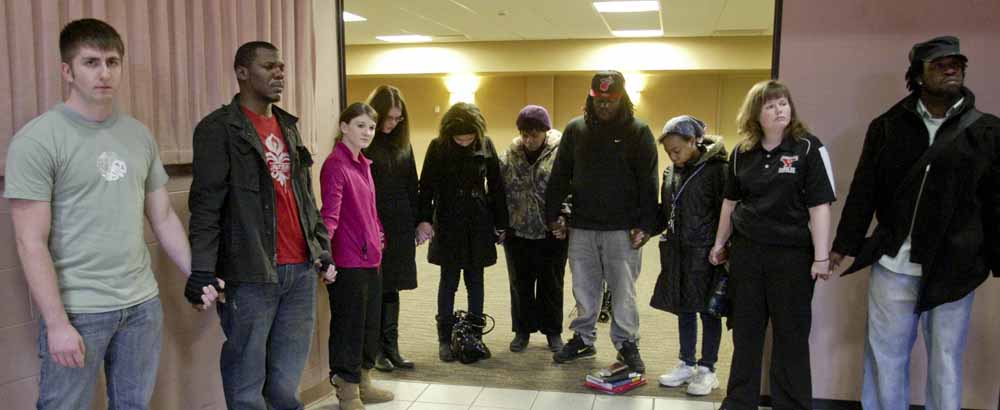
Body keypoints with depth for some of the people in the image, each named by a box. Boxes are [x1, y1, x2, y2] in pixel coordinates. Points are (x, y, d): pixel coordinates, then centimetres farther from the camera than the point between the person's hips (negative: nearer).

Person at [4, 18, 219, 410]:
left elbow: (163, 217, 13)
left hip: (142, 302, 5)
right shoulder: (36, 139, -10)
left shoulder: (140, 134, 7)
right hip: (78, 308, -5)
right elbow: (31, 244, -11)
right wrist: (57, 323, -14)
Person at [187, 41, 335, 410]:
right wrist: (201, 268, -17)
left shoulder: (289, 126, 17)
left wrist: (323, 247, 16)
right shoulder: (219, 128, -4)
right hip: (251, 275, -6)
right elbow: (205, 205, -10)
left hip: (301, 269, 6)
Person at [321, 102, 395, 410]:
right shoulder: (335, 165, -13)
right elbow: (330, 214, -21)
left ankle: (364, 383, 32)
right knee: (348, 326, 2)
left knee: (370, 323, 17)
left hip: (371, 258, 9)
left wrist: (379, 238, 16)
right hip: (347, 262, -9)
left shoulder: (364, 164, 13)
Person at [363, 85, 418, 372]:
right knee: (374, 289, 3)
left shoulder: (402, 144, 11)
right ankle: (376, 349, 14)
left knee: (391, 287, 11)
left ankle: (391, 346, 19)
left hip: (400, 227, 5)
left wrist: (417, 222, 10)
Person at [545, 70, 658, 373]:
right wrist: (553, 216, 6)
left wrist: (645, 225, -10)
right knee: (584, 287, 11)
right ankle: (583, 338, 26)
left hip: (622, 229, -3)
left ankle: (627, 344, 16)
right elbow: (559, 176, 9)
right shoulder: (575, 129, 6)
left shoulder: (638, 132, -2)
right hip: (581, 226, 3)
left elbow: (648, 182, -4)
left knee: (623, 290, 2)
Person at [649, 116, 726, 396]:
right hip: (677, 251, 6)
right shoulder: (671, 172, 9)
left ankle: (707, 370, 16)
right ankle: (686, 364, 26)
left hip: (705, 252, -6)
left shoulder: (716, 168, -10)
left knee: (707, 310, 5)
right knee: (684, 309, 14)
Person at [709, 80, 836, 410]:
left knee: (791, 334, 6)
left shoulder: (809, 148, -7)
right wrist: (720, 243, 17)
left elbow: (819, 206, -10)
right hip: (746, 251, 4)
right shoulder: (742, 152, 6)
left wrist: (821, 257, -14)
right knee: (745, 331, 13)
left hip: (793, 254, -4)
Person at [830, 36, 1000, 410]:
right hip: (893, 265, 0)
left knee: (946, 365, 9)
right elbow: (862, 192, 5)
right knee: (885, 359, 8)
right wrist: (843, 246, 5)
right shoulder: (886, 126, 4)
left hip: (954, 269, 0)